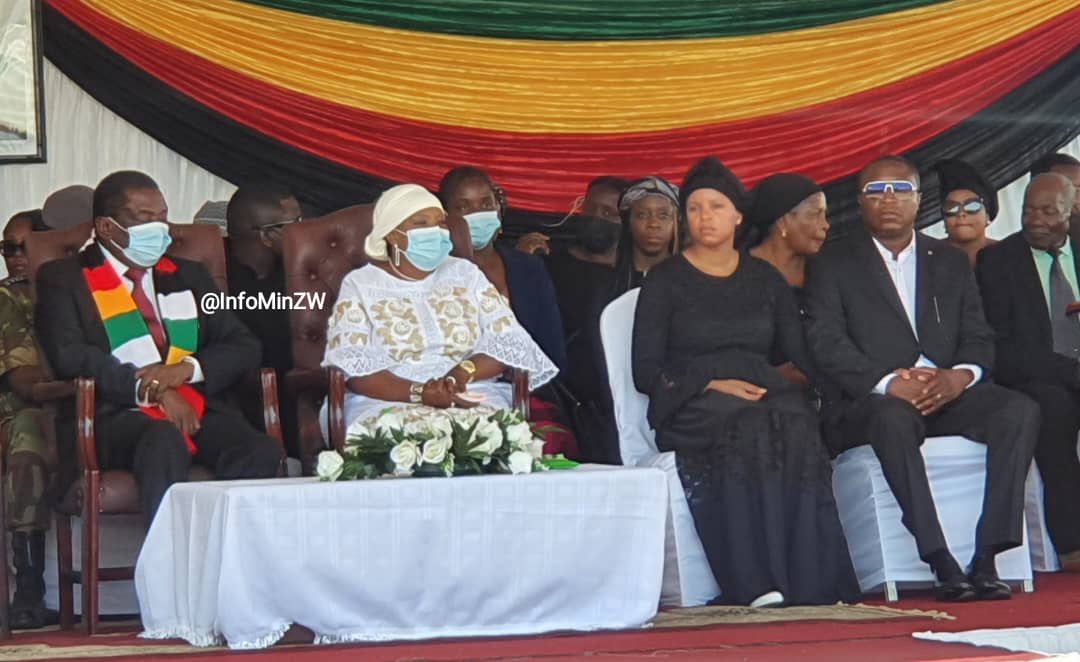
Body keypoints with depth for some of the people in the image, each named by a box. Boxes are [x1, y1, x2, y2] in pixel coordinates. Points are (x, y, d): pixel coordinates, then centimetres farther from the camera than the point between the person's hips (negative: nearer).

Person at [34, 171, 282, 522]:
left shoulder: (188, 276, 25)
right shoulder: (63, 279, 11)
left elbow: (243, 346, 16)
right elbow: (69, 355, -6)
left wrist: (187, 369, -5)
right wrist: (147, 389, -16)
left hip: (199, 410, 4)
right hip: (116, 415, -4)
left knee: (261, 453, -28)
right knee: (164, 444, -39)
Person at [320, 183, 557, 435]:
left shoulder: (465, 274, 18)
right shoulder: (360, 285, 8)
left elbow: (509, 341, 9)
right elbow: (351, 367, -5)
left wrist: (464, 372, -13)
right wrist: (418, 393, -21)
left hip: (472, 397, 2)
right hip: (388, 402, -2)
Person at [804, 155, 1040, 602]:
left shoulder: (951, 262, 20)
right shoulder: (832, 264, 8)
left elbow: (979, 338, 12)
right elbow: (827, 345, -6)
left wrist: (960, 376, -13)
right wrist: (889, 384, -21)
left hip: (947, 394, 4)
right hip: (870, 402, -4)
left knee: (1020, 410, -24)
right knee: (893, 417, -39)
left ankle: (986, 558, -29)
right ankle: (942, 565, -40)